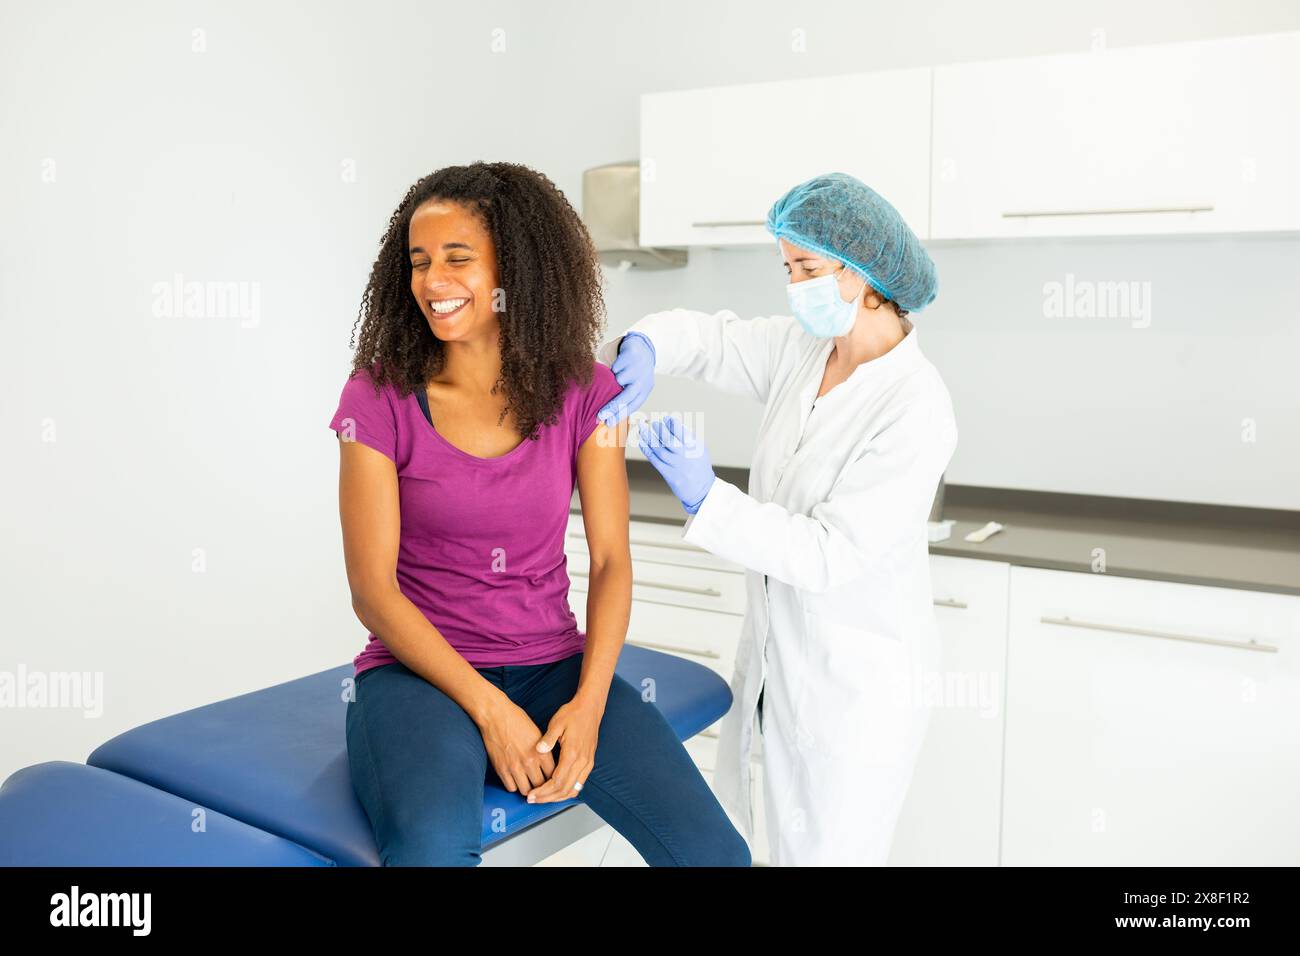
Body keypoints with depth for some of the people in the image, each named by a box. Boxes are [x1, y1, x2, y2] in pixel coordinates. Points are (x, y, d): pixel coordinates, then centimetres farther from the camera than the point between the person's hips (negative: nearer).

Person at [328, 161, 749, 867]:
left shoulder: (583, 394, 1)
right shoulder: (378, 397, -5)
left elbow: (611, 561, 0)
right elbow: (372, 589, -7)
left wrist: (589, 702, -15)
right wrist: (488, 706, -16)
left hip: (554, 665, 3)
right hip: (420, 670, -2)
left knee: (715, 852, -15)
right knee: (432, 849, -36)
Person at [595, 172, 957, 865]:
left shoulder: (916, 406, -22)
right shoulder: (801, 350, -1)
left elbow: (832, 554, -25)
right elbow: (708, 337, 8)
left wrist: (706, 499, -32)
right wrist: (644, 350, -15)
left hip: (857, 685, -6)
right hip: (775, 663, 7)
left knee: (831, 851, 8)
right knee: (786, 841, 19)